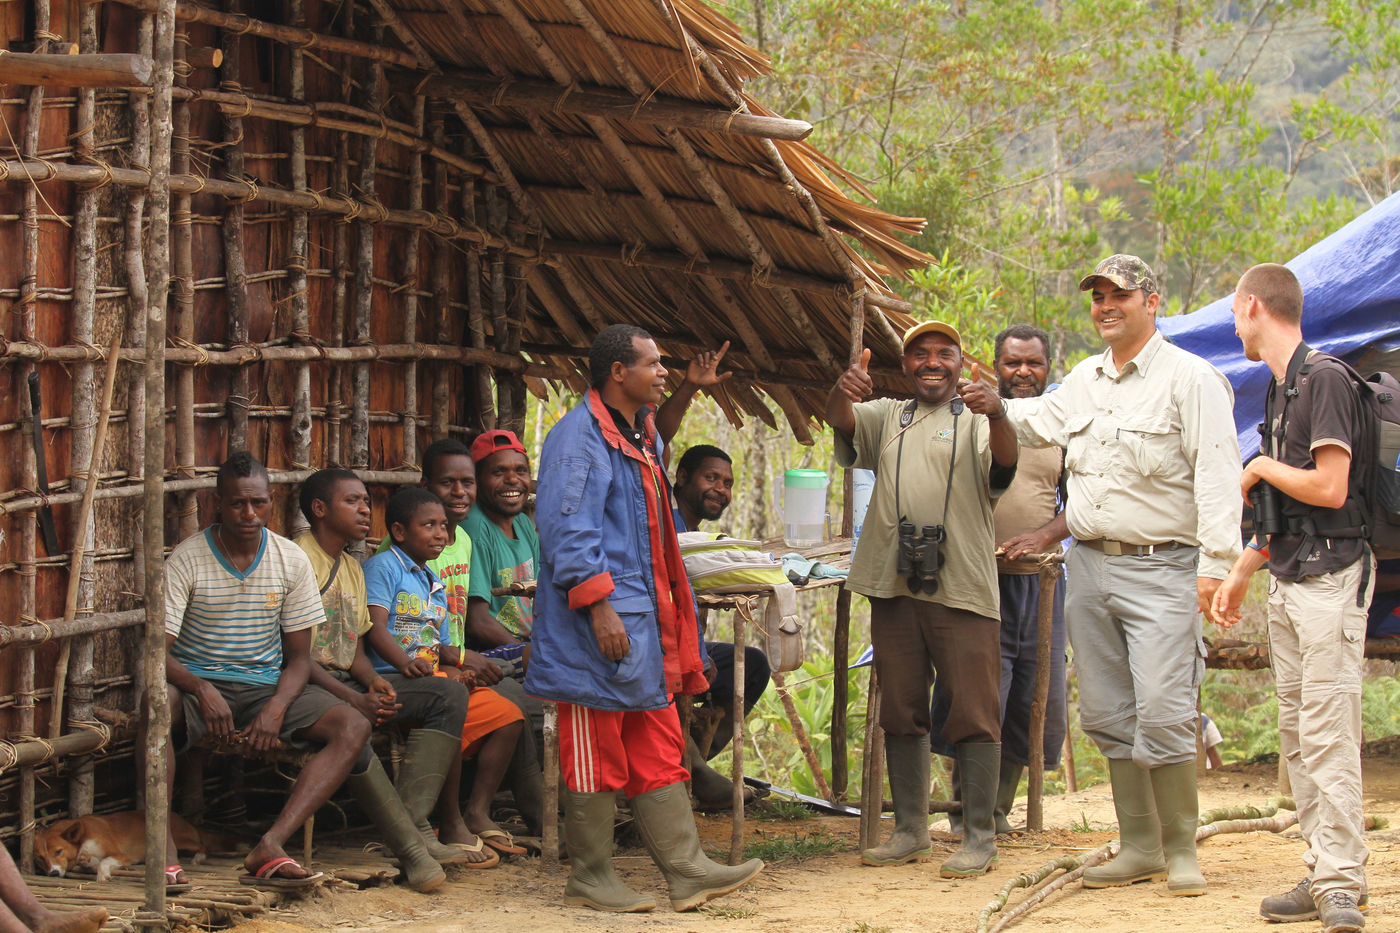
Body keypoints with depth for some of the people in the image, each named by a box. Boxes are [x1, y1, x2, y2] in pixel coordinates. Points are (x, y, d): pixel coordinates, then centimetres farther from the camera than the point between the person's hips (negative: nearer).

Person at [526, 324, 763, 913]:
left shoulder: (642, 437, 19)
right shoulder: (580, 436, -12)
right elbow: (567, 530, -19)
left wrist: (678, 616, 24)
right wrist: (599, 605, -25)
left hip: (646, 621, 10)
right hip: (601, 626, -10)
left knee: (658, 750, 10)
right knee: (596, 755, -2)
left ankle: (686, 870, 12)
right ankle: (590, 881, 6)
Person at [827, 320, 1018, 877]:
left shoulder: (975, 422, 6)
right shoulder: (887, 417, 17)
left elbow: (1004, 465, -14)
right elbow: (842, 421, -3)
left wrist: (997, 416, -37)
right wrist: (843, 391, -28)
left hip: (962, 586, -4)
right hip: (894, 585, 4)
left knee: (973, 714, -5)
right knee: (900, 713, 10)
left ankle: (979, 837, -1)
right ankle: (910, 832, 19)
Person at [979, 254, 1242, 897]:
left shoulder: (1190, 379, -6)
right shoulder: (1083, 382, 15)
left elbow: (1217, 476, -12)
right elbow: (1034, 421, 34)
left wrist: (1215, 564, -19)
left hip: (1161, 571, -7)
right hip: (1089, 566, 7)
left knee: (1163, 715, -13)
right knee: (1108, 716, 8)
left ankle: (1181, 850, -1)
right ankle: (1139, 846, 16)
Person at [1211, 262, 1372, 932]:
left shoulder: (1324, 378, -11)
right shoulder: (1281, 387, 18)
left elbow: (1329, 487, -20)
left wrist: (1261, 469, -5)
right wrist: (1240, 572, 26)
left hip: (1330, 575, -10)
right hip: (1286, 576, 10)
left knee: (1327, 735, -13)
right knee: (1296, 735, 8)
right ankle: (1322, 875, 10)